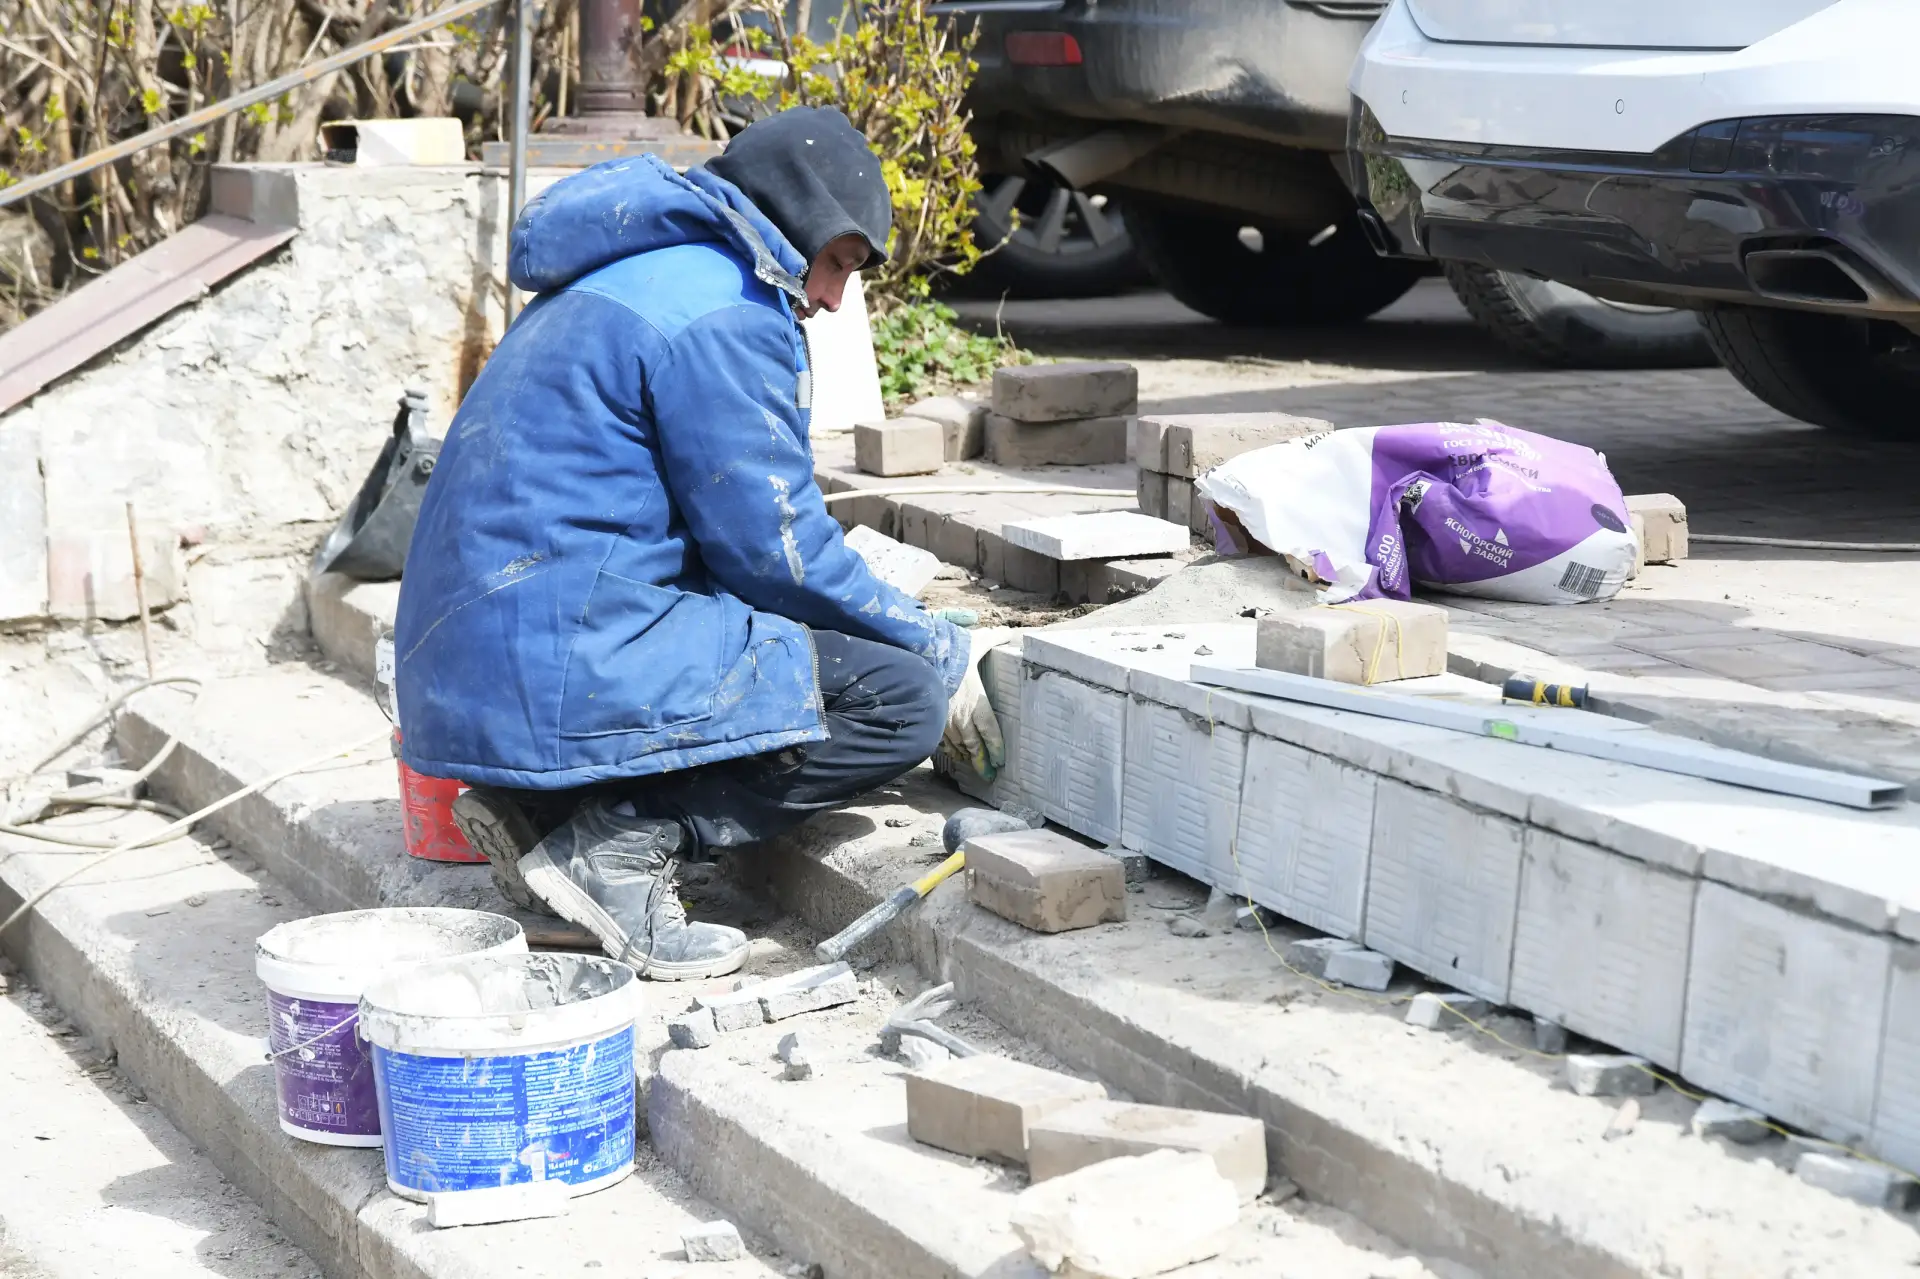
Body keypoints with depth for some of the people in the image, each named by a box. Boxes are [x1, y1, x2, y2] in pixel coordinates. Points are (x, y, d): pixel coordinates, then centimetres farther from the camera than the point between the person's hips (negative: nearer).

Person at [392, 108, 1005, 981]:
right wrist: (943, 654, 5)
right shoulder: (725, 311, -9)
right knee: (902, 698, -8)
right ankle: (622, 842, -13)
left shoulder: (620, 282, 23)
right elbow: (776, 550, -9)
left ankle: (536, 807, 9)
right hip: (566, 668, -10)